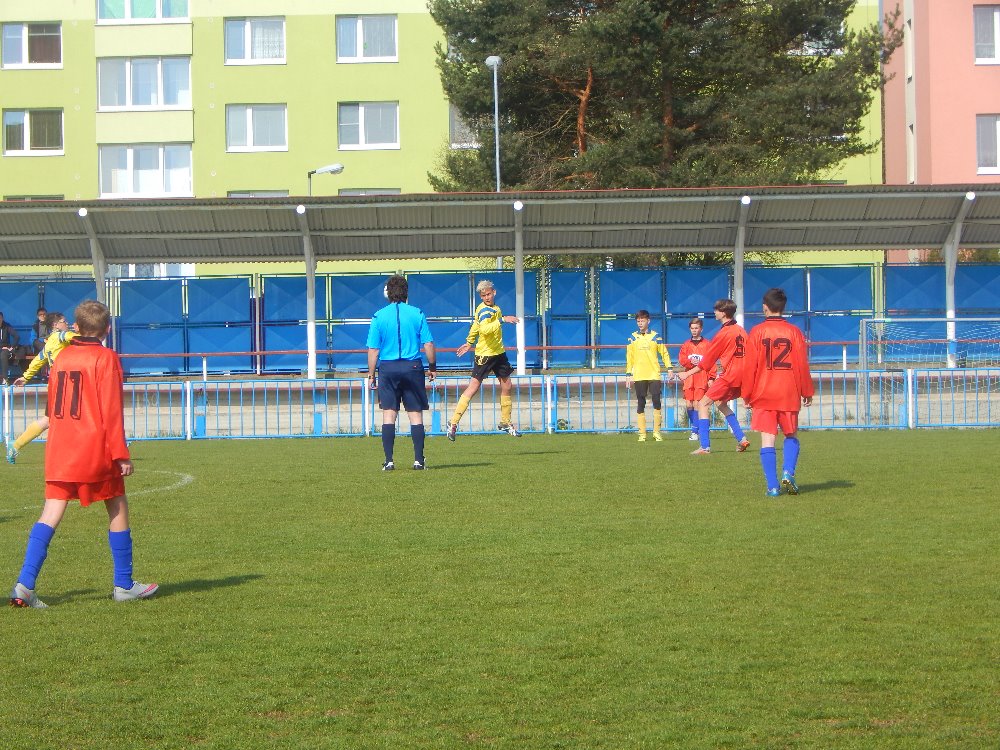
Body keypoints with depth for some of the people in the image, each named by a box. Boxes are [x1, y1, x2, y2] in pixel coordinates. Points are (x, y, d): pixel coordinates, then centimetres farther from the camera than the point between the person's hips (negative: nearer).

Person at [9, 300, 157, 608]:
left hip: (59, 450, 5)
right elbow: (111, 410, -12)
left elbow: (52, 407, 18)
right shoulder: (105, 358, -7)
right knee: (118, 508, 10)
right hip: (95, 449, -5)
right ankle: (124, 585, 14)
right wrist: (121, 454, -10)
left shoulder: (62, 357, 11)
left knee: (51, 514, 1)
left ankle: (24, 585, -11)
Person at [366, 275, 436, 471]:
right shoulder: (417, 314, 0)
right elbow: (428, 344, -1)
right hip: (413, 367, 0)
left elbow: (373, 349, -1)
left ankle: (389, 461, -1)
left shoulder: (379, 317, 0)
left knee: (389, 414, 2)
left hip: (388, 368, 0)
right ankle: (419, 460, 3)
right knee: (416, 414, 5)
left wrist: (371, 375, 6)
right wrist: (432, 366, 13)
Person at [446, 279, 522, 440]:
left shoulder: (494, 308, 9)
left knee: (507, 387, 11)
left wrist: (469, 342, 29)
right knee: (473, 388, -10)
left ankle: (505, 423, 25)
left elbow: (475, 326, 22)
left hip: (498, 353, 9)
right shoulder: (484, 310, -18)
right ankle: (453, 423, -7)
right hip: (484, 355, -9)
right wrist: (502, 320, -40)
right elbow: (485, 329, -38)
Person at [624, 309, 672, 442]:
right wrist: (628, 375, 6)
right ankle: (642, 434, 6)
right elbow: (629, 358, 11)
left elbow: (664, 353, 8)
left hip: (654, 375, -1)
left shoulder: (655, 336, 5)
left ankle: (656, 432, 0)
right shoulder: (633, 338, 8)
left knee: (656, 403, -9)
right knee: (640, 405, 3)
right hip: (639, 376, 1)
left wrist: (669, 369, -2)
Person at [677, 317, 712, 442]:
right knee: (689, 404, 0)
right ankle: (694, 429, 16)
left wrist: (711, 378, -7)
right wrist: (690, 361, -14)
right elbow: (681, 359, 6)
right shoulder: (686, 344, 14)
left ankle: (695, 431, -6)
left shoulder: (706, 344, 4)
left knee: (697, 404, -11)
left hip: (701, 379, -4)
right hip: (689, 379, 4)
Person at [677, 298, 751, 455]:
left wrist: (688, 373, 1)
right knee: (721, 403, 26)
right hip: (741, 376, 9)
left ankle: (705, 447, -12)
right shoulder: (740, 330, 11)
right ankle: (742, 439, 20)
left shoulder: (724, 333, -12)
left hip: (729, 376, -9)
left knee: (703, 404, -4)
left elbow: (707, 359, -6)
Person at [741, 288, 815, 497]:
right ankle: (788, 472, -5)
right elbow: (802, 364, 1)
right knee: (791, 435, 17)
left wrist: (747, 394, 5)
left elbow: (749, 366, -3)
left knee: (767, 439, 0)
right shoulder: (793, 331, 0)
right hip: (789, 394, 1)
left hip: (763, 394, -1)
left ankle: (772, 486, -6)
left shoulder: (757, 332, -2)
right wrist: (807, 392, 11)